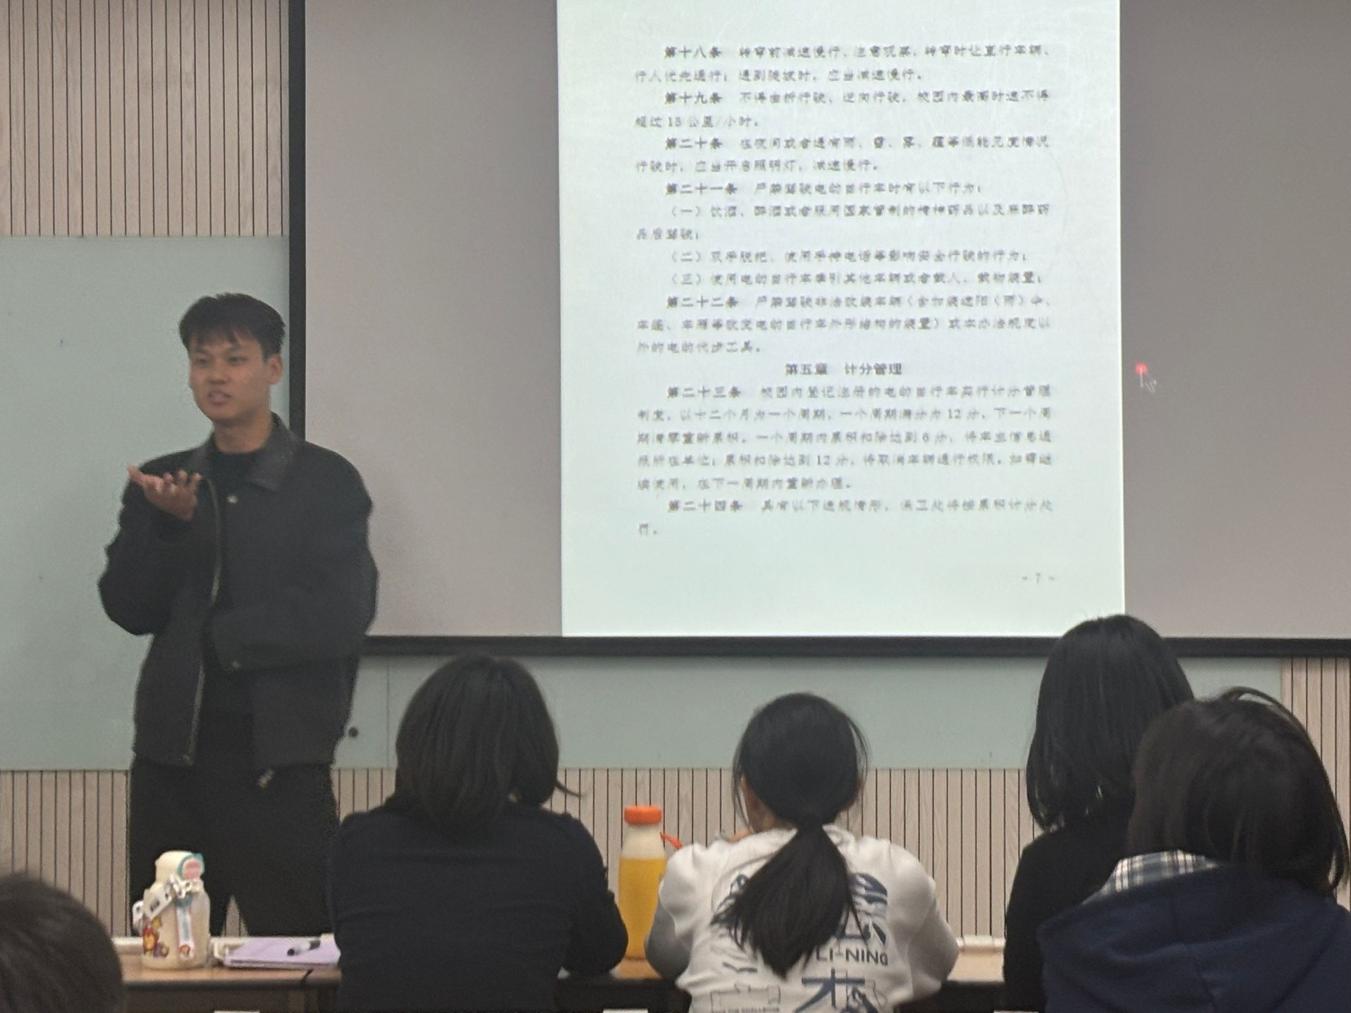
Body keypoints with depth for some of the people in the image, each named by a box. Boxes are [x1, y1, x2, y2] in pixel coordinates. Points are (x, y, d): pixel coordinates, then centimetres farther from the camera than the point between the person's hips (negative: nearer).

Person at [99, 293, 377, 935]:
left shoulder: (327, 483, 1)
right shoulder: (162, 483, 14)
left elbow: (343, 613, -9)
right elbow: (128, 608, 5)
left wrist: (221, 636, -5)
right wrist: (168, 523, -11)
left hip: (280, 760, -4)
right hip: (172, 753, 4)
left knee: (298, 945, -6)